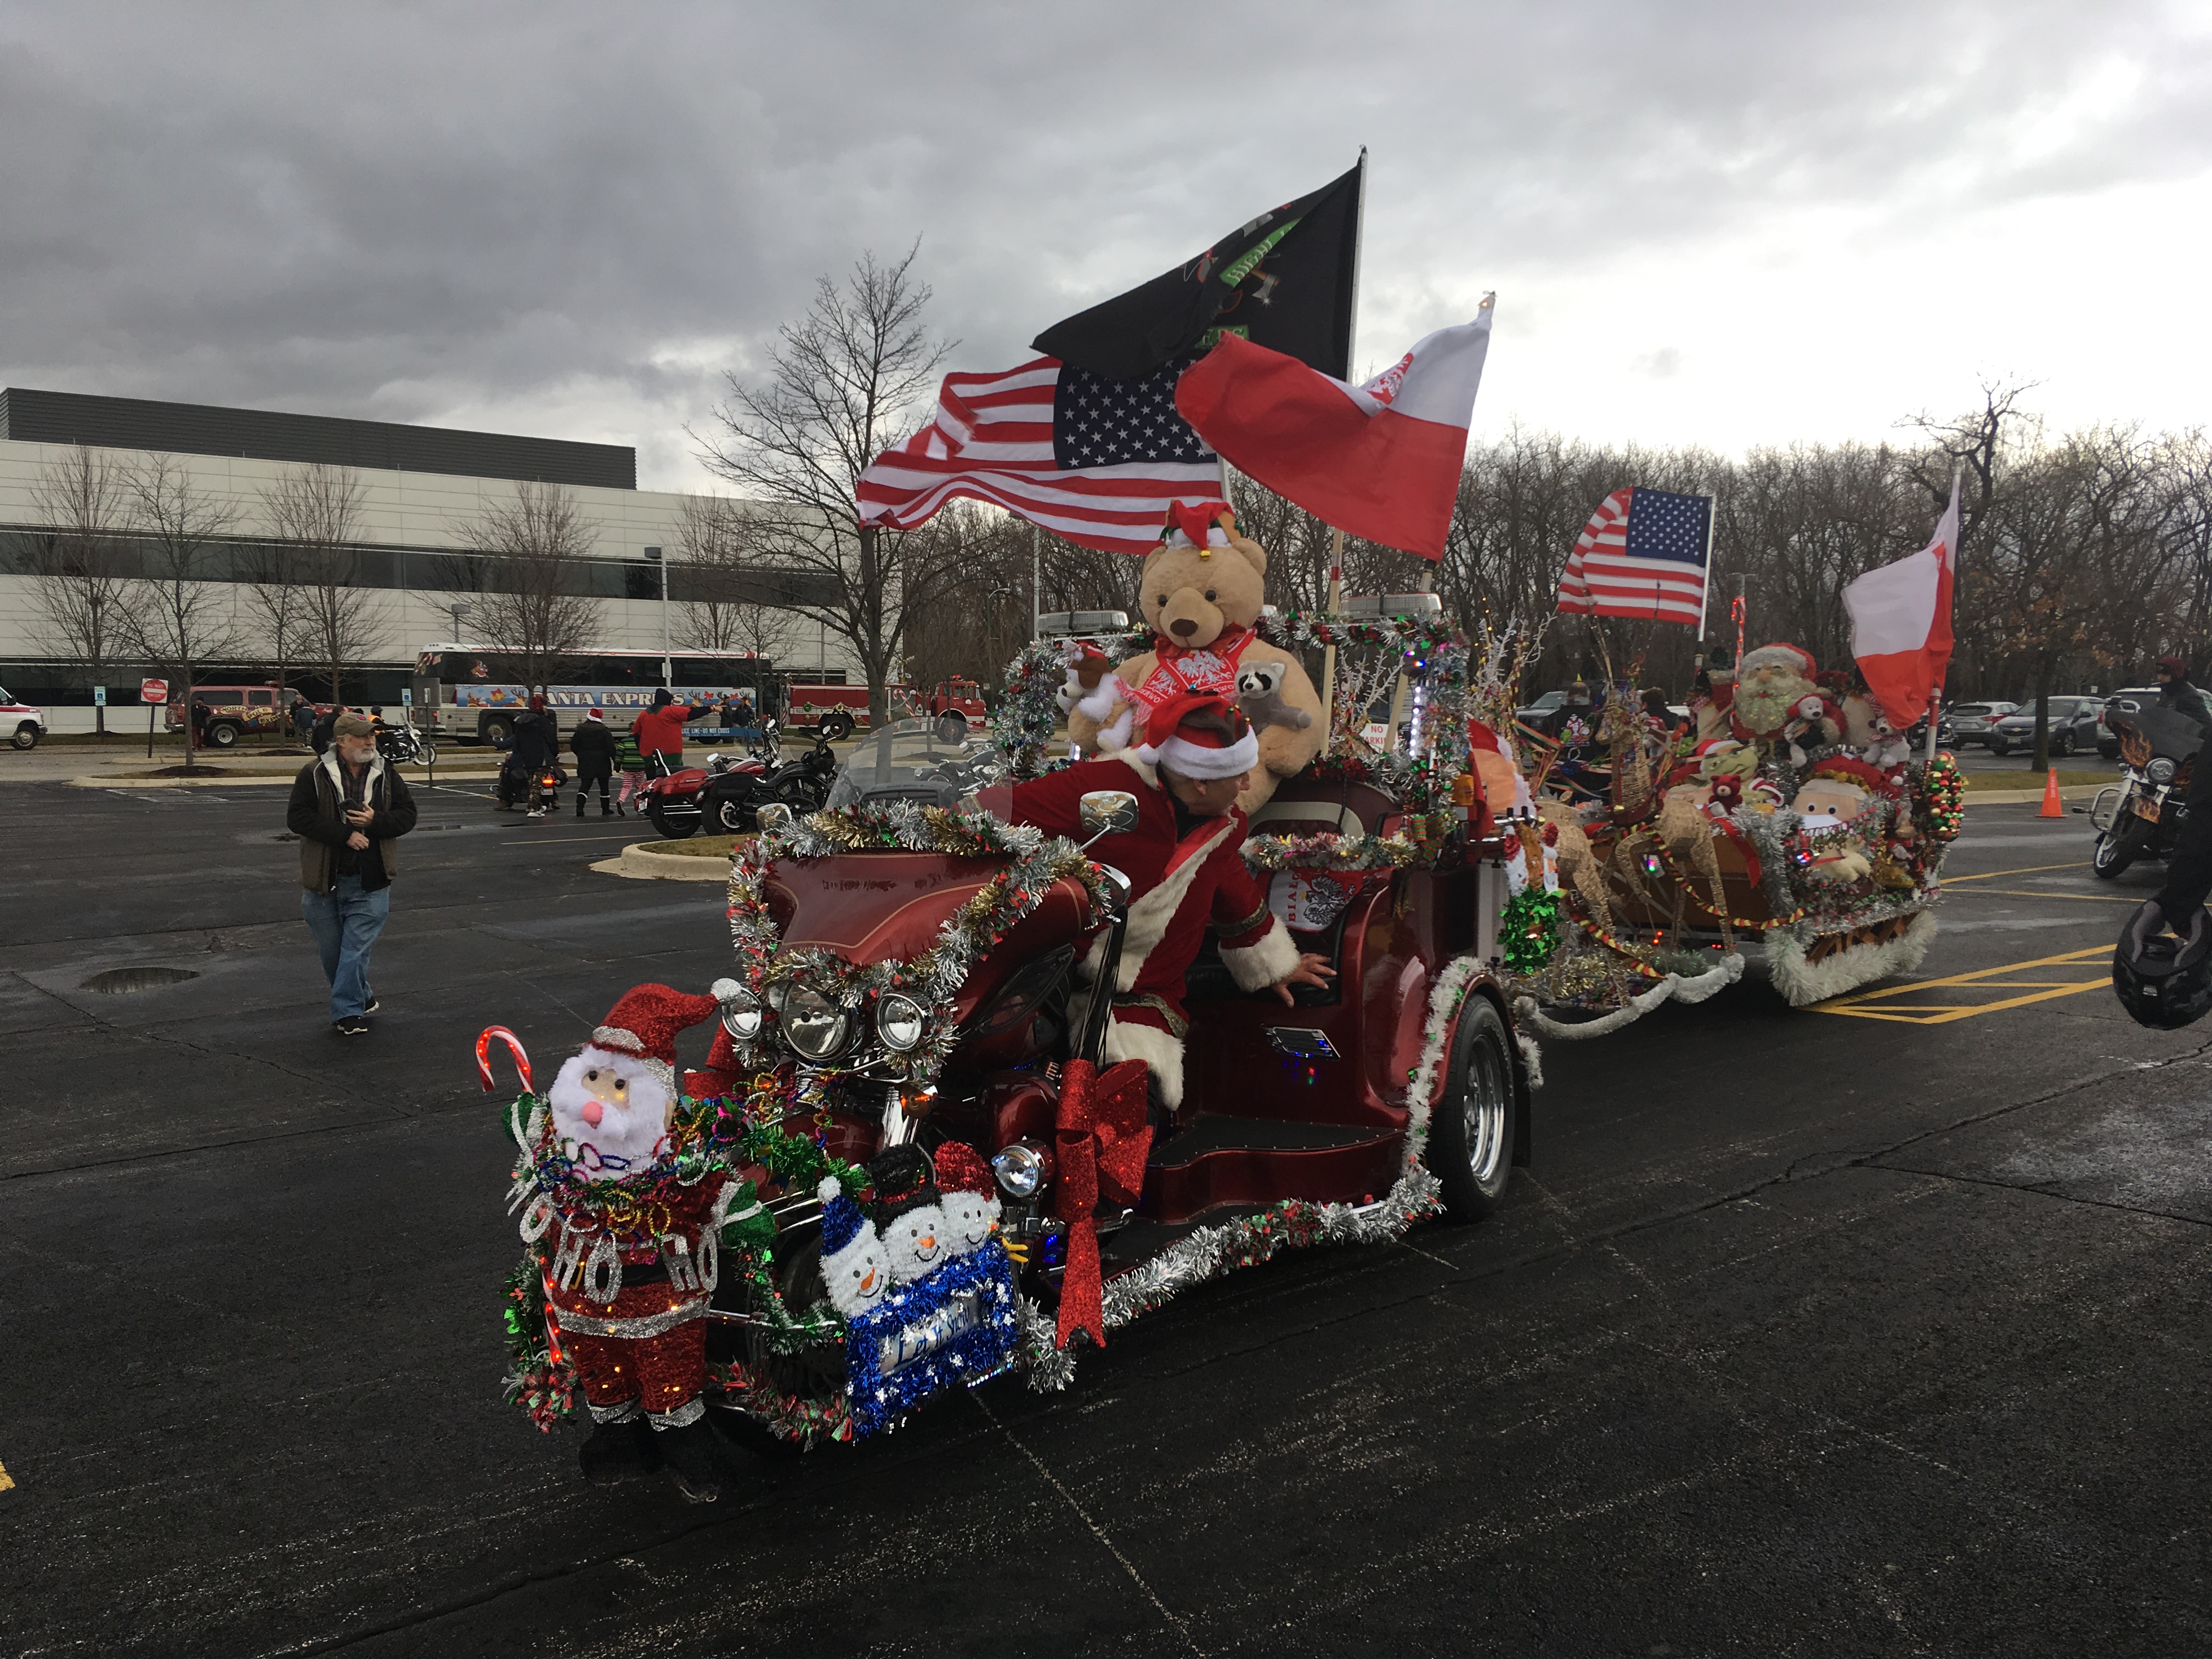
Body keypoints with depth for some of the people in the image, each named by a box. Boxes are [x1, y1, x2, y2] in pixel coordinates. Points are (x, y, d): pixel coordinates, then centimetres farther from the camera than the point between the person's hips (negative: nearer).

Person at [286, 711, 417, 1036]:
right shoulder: (314, 775, -4)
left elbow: (407, 815, 5)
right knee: (331, 951, 13)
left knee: (356, 950, -6)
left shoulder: (386, 775, 3)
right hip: (324, 881, 0)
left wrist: (375, 822, -14)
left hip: (370, 883, 0)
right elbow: (298, 818, -11)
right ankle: (362, 998, 31)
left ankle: (347, 1012, -1)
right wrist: (346, 835, -18)